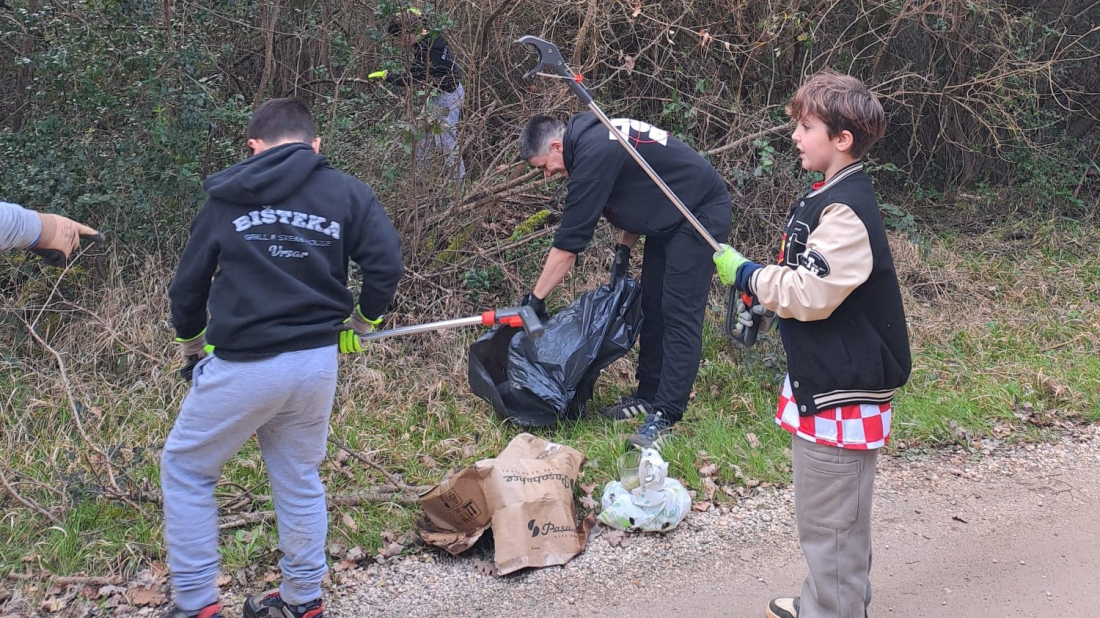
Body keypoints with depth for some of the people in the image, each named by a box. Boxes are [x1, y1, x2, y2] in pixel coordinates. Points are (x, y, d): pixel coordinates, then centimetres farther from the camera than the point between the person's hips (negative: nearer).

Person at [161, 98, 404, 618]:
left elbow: (188, 283, 8)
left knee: (185, 469, 15)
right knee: (299, 477, 19)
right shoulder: (347, 193, 4)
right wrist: (362, 318, 13)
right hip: (317, 362, 3)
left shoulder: (226, 198, 4)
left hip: (241, 365, -2)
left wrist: (190, 336, 27)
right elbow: (386, 263, -5)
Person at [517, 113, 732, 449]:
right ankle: (648, 395, 20)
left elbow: (569, 241, -22)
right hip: (668, 220, 11)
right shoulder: (594, 137, 4)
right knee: (651, 307, 11)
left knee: (679, 316, -12)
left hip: (701, 215, -11)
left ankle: (665, 416, -12)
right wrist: (623, 249, 8)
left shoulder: (594, 154, -26)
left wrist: (536, 298, -14)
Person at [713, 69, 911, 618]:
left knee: (830, 521, 0)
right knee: (830, 514, 24)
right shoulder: (830, 196, 11)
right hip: (824, 381, 11)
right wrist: (765, 294, 9)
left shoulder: (846, 211, -22)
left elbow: (811, 295, -27)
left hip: (840, 396, -11)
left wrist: (747, 275, -13)